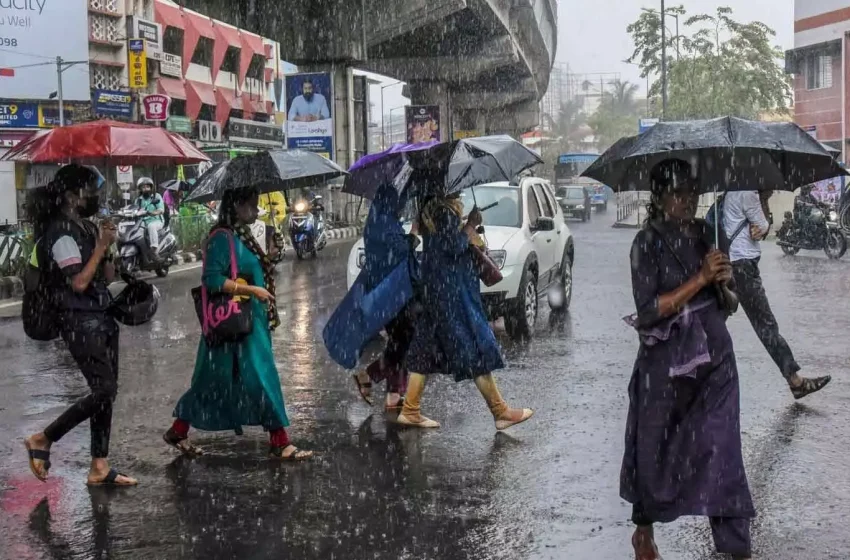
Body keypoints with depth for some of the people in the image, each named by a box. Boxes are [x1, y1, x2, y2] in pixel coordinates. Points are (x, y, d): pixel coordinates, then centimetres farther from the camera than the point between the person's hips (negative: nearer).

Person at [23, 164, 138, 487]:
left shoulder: (85, 227, 13)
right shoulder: (61, 232, -14)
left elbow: (108, 277, 14)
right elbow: (79, 282, -22)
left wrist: (106, 245, -1)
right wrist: (101, 246, -15)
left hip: (101, 318, 9)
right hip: (80, 323, -9)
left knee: (107, 391, 7)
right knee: (104, 390, -10)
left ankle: (100, 468, 13)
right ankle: (43, 440, 5)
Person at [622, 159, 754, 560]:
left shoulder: (708, 234, 5)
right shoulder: (648, 243, -10)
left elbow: (728, 304, 14)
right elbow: (649, 310, -19)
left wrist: (726, 282, -9)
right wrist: (700, 278, -22)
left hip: (714, 358, 4)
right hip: (666, 363, -4)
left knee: (721, 449, 0)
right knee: (656, 449, 11)